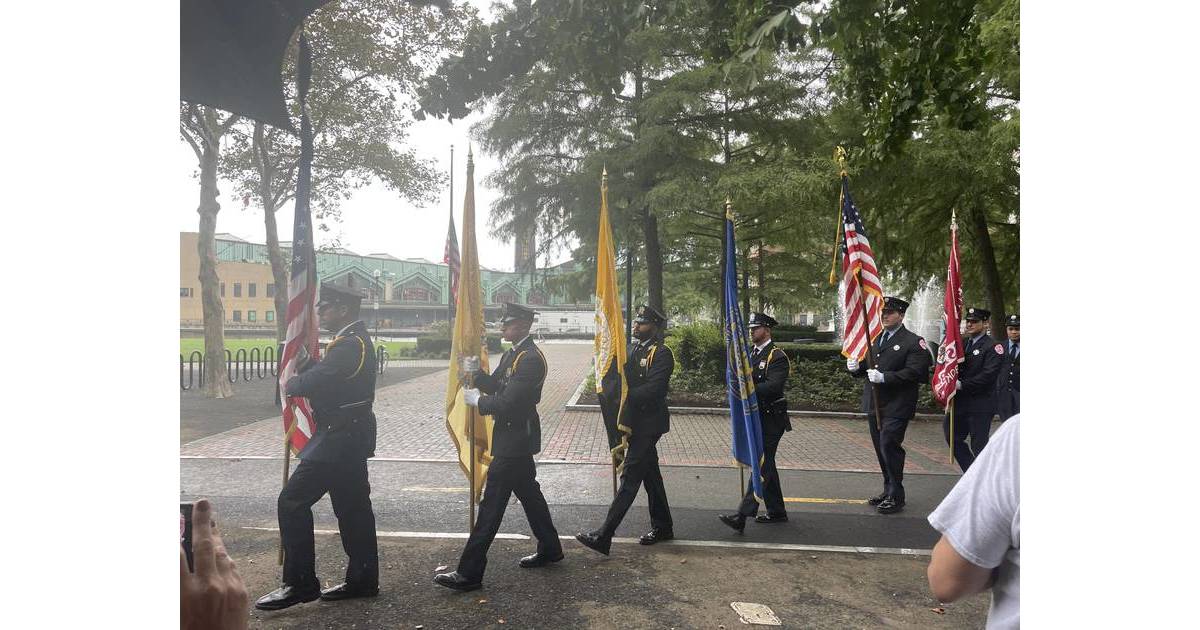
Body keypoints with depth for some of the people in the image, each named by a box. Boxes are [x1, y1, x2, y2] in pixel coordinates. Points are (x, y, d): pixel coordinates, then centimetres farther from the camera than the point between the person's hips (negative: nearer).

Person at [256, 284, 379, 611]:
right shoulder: (356, 339, 14)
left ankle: (300, 583, 2)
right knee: (353, 508, 14)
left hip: (340, 437, -11)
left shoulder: (349, 344, -19)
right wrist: (300, 379, -2)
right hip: (350, 435, 11)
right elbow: (324, 375, 15)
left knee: (292, 501, -5)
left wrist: (290, 385, -1)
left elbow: (311, 383, -21)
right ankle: (363, 580, 23)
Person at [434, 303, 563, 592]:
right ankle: (550, 549, 35)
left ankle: (470, 573, -1)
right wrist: (473, 369, -5)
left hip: (515, 443, -10)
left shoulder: (531, 359, -21)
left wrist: (477, 400, -12)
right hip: (517, 440, 10)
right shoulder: (512, 354, 12)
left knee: (491, 505, -6)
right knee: (529, 494, 20)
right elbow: (492, 385, 12)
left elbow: (507, 403, -26)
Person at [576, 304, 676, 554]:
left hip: (648, 424, -8)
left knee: (630, 477, -8)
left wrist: (625, 396, -21)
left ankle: (603, 535, -9)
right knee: (650, 474, 16)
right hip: (634, 422, 8)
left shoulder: (661, 353, -12)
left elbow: (655, 389, -22)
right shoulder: (632, 349, 13)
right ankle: (662, 526, 29)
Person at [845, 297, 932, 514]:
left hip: (896, 406, -7)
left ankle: (896, 496, 1)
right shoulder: (875, 340, 17)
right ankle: (888, 490, 27)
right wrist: (856, 367, -3)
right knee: (881, 448, 14)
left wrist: (884, 377, -25)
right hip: (874, 404, 7)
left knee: (889, 446, -10)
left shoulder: (913, 342, -7)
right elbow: (868, 367, 21)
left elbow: (914, 372, -17)